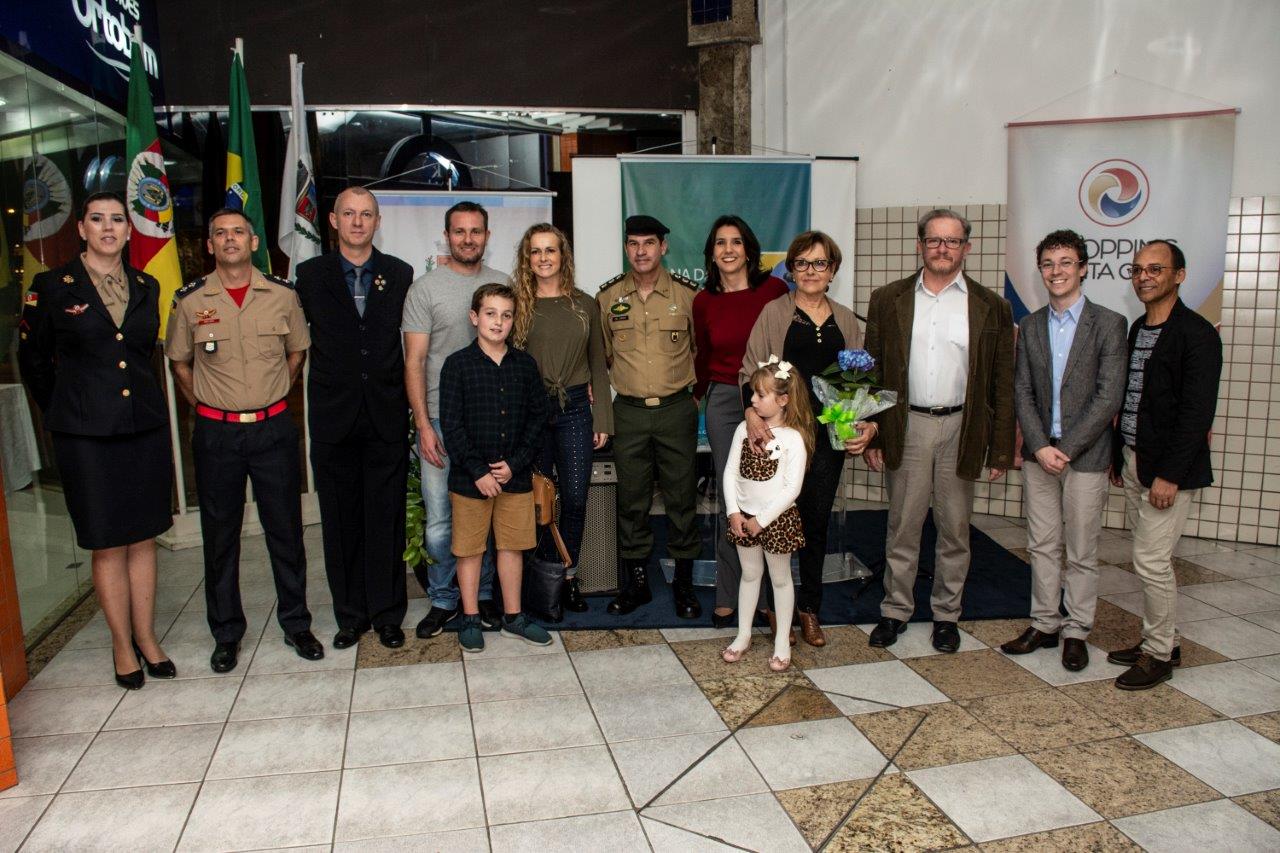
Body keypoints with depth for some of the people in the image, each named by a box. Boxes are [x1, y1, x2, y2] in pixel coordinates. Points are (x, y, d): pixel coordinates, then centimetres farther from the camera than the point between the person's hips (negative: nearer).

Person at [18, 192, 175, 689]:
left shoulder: (147, 288, 8)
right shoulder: (51, 288, -2)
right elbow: (33, 360, 6)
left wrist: (135, 396, 14)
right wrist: (63, 414, 10)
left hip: (145, 425, 3)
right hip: (86, 434, -3)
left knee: (143, 538, 10)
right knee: (107, 546, 5)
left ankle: (146, 637, 22)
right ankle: (123, 645, 18)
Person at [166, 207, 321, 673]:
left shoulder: (282, 295, 0)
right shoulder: (190, 300, -1)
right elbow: (179, 363, 12)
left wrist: (272, 400, 11)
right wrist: (207, 407, 7)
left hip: (273, 428, 0)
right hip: (216, 433, 0)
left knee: (286, 529, 7)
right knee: (220, 534, 9)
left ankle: (296, 623, 21)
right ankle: (226, 632, 22)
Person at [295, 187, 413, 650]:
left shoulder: (400, 274, 6)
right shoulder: (311, 274, 5)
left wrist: (405, 401, 2)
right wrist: (328, 383, -1)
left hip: (386, 418, 0)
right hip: (334, 419, 1)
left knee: (387, 521, 5)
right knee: (341, 521, 8)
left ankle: (387, 614, 18)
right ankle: (351, 614, 22)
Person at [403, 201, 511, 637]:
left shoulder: (503, 285, 9)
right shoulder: (426, 288, 0)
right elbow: (414, 362, -3)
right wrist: (423, 425, -10)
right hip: (442, 421, -2)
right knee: (440, 521, 1)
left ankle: (483, 594, 24)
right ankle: (443, 600, 17)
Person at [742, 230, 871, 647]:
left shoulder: (845, 320, 12)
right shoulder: (774, 312, 1)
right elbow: (751, 369, -4)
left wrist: (866, 423, -1)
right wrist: (752, 412, -21)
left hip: (829, 433, 3)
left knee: (817, 519, 10)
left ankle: (809, 608, 25)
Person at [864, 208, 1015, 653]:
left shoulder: (991, 308, 4)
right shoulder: (888, 300, 5)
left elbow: (1003, 385, 3)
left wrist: (1001, 450, -1)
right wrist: (872, 436, -1)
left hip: (962, 430, 0)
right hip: (906, 428, 0)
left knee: (955, 529, 9)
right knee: (902, 526, 7)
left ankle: (946, 613, 25)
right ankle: (895, 610, 21)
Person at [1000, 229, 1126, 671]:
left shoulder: (1108, 324, -5)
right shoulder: (1030, 325, 8)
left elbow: (1108, 397, -11)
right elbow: (1022, 392, 4)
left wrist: (1066, 448, -14)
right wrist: (1040, 446, -8)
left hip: (1085, 455, -4)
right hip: (1038, 453, 4)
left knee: (1081, 551, 6)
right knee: (1042, 545, 11)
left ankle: (1076, 631, 19)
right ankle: (1044, 624, 23)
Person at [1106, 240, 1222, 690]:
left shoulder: (1196, 333, -12)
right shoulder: (1138, 329, 13)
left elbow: (1198, 411, -17)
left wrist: (1169, 475, -20)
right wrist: (1118, 457, 16)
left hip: (1167, 468, -8)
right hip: (1133, 462, 8)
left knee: (1151, 560, -4)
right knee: (1151, 559, 15)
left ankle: (1158, 654, 11)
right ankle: (1164, 641, 27)